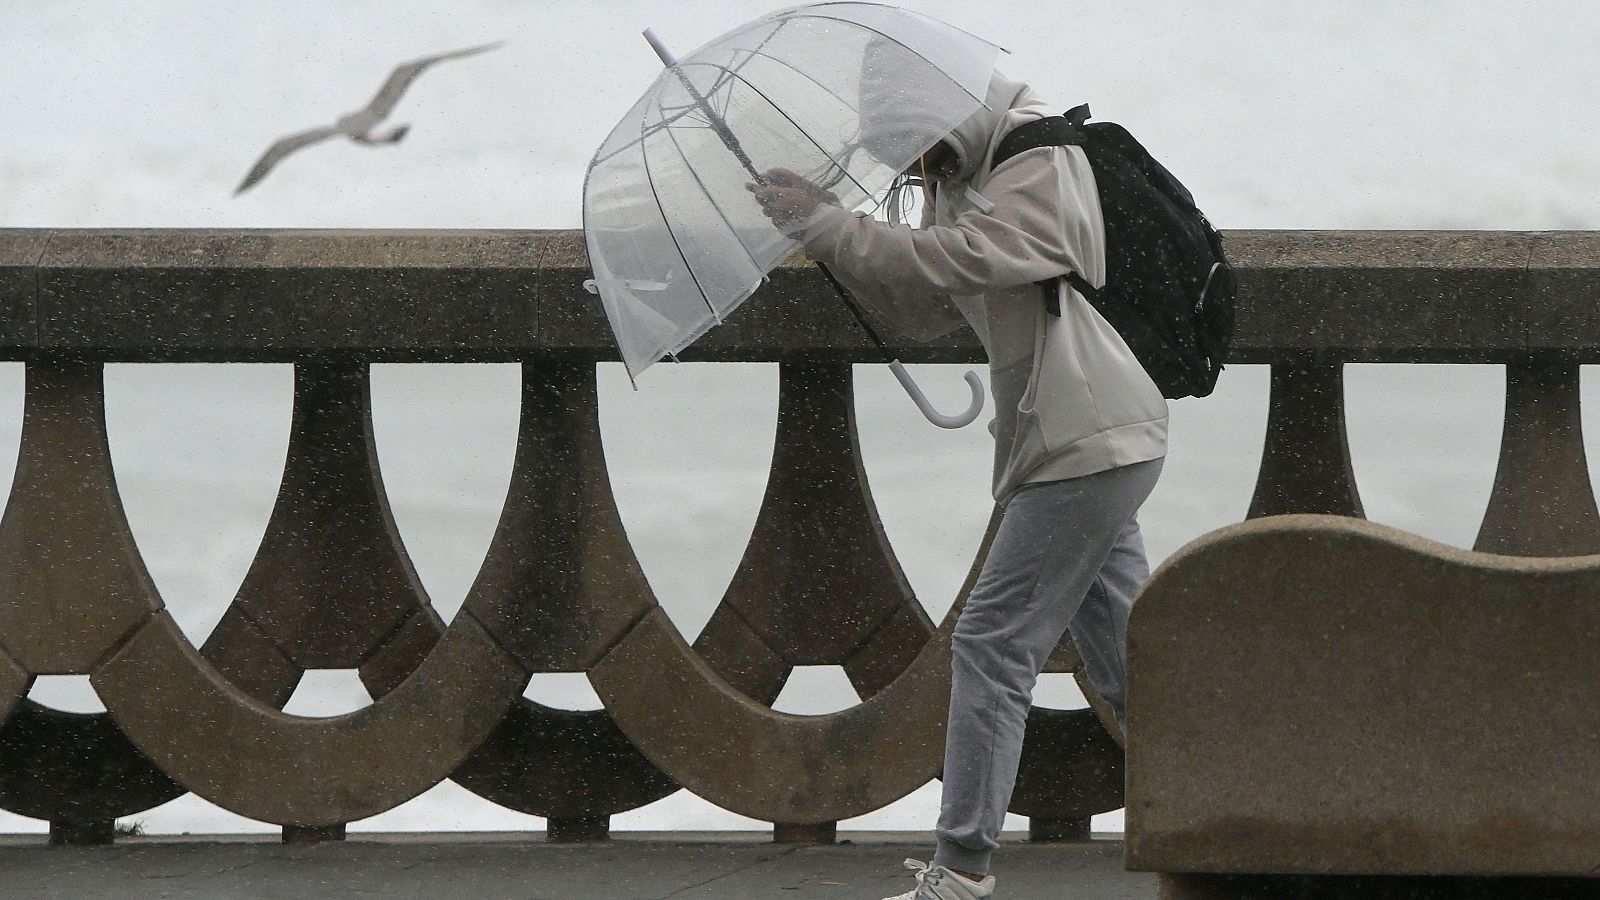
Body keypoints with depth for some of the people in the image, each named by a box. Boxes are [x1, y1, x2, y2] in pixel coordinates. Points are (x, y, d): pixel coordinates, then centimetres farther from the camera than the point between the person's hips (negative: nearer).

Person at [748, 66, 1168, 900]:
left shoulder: (1042, 171, -14)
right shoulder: (958, 181, 15)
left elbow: (956, 261, -29)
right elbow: (923, 312, 15)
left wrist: (827, 224, -22)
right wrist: (825, 232, 3)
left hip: (1086, 446, -10)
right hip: (1093, 445, 10)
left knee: (993, 643, -10)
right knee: (1125, 651, 12)